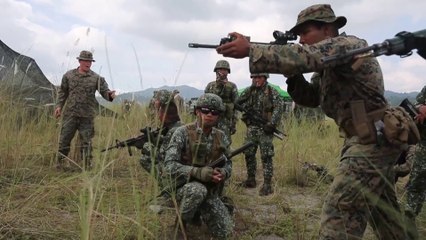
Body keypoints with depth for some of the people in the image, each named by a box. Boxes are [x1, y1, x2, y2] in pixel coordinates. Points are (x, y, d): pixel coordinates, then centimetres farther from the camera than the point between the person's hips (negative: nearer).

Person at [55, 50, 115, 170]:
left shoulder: (96, 78, 1)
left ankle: (87, 165, 17)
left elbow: (104, 91, -4)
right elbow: (62, 92, 12)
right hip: (70, 114, 1)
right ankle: (61, 162, 21)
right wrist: (59, 105, 4)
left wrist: (110, 94, -27)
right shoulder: (69, 75, 6)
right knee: (64, 139, 6)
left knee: (86, 141, 6)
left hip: (87, 116, -1)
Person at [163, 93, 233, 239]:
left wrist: (223, 173, -20)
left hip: (209, 192, 5)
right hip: (182, 186, -4)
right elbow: (170, 166, -22)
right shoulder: (183, 133, -16)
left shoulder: (221, 137, 0)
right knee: (198, 189, -39)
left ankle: (198, 212, 26)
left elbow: (228, 164, 6)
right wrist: (199, 173, -35)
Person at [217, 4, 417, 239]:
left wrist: (249, 49, -29)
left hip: (370, 142, -10)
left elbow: (304, 56, -28)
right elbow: (311, 98, 17)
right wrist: (292, 73, 0)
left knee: (338, 215, -12)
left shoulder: (347, 45, -11)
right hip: (374, 140, 10)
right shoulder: (332, 63, 18)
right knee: (383, 213, 22)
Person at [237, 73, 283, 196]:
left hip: (265, 129, -5)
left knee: (266, 157, -6)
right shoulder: (248, 91, 11)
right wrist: (249, 91, -8)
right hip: (251, 127, 5)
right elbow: (238, 103, 6)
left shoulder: (272, 92, -3)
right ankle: (251, 180, 24)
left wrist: (271, 124, -22)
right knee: (249, 154, 10)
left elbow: (278, 109, -11)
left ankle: (267, 185, -2)